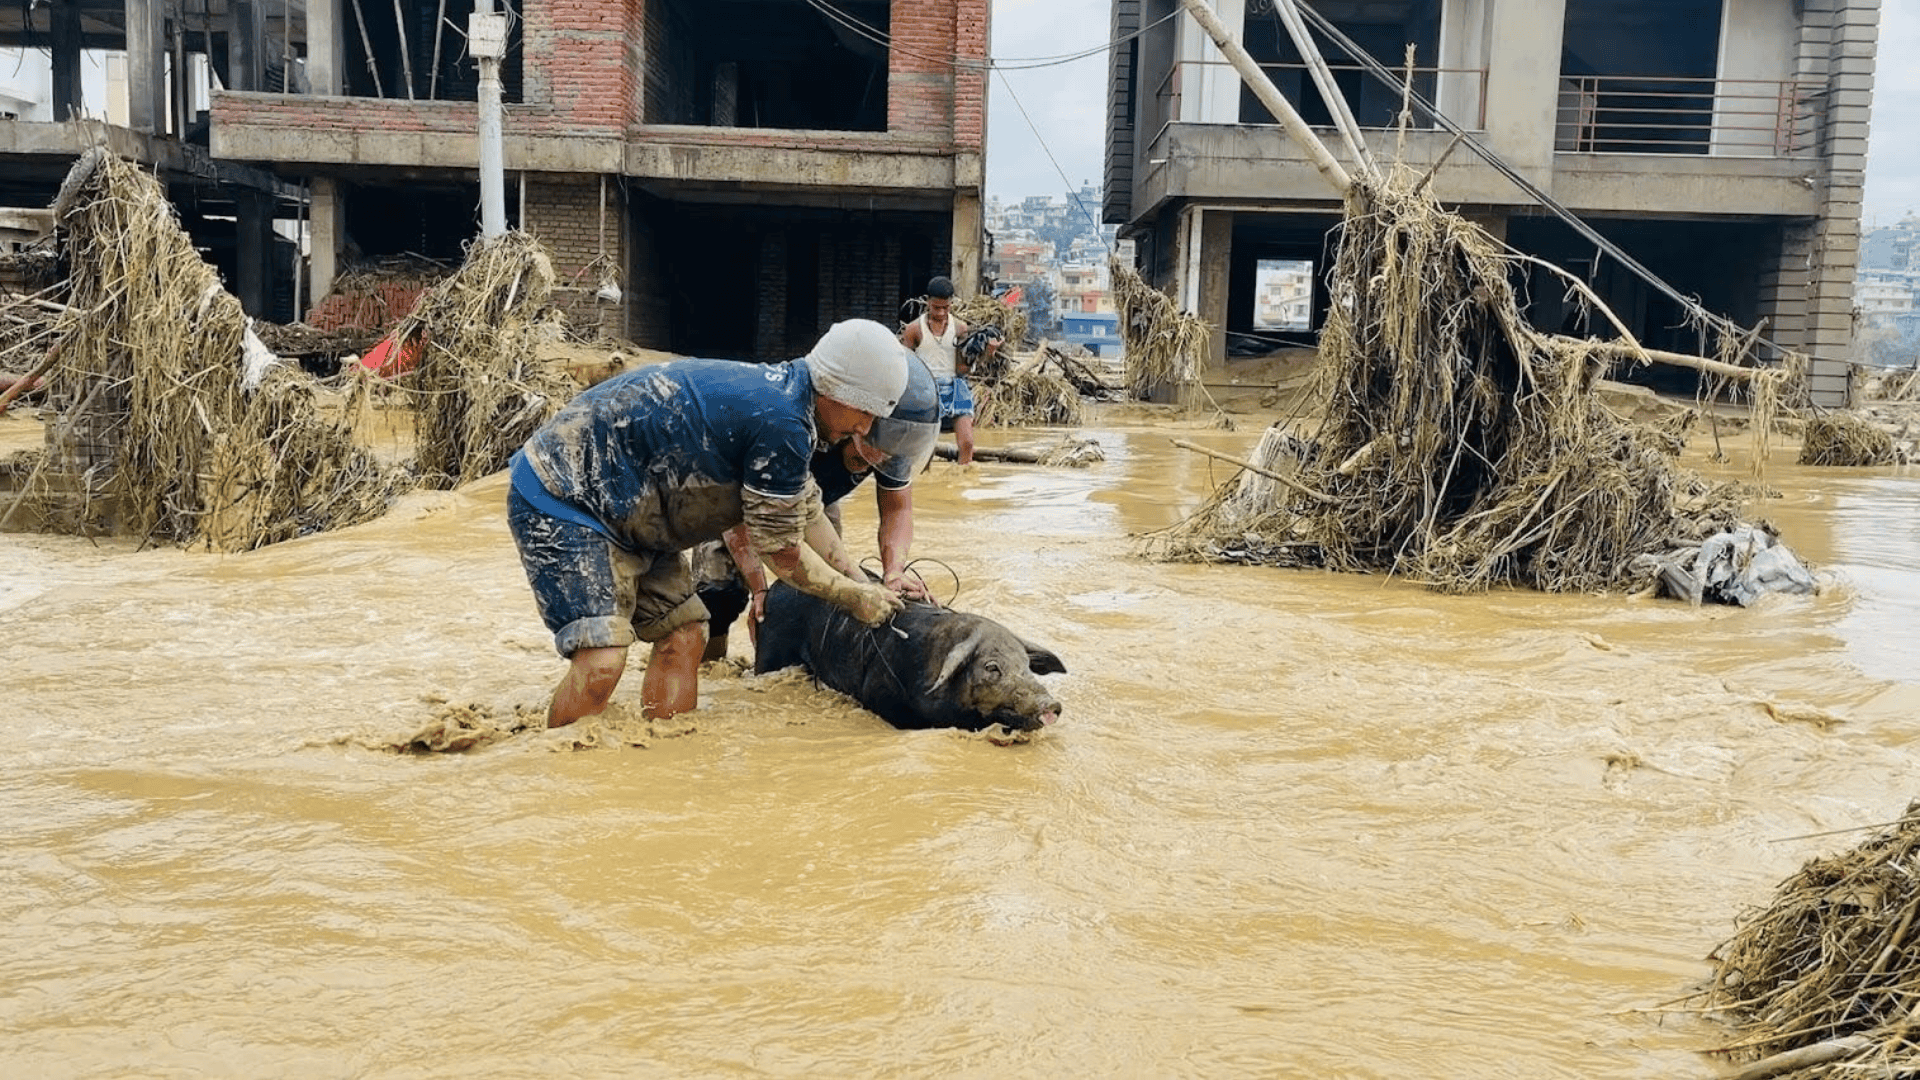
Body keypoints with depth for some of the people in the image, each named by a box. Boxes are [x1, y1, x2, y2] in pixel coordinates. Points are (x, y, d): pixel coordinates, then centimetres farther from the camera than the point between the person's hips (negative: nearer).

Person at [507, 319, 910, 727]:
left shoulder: (777, 388, 7)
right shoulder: (782, 425, -25)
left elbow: (806, 511, 18)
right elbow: (780, 550, -13)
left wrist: (867, 585, 19)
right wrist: (856, 598, 0)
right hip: (557, 497, -10)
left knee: (683, 636, 6)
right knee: (602, 660, -20)